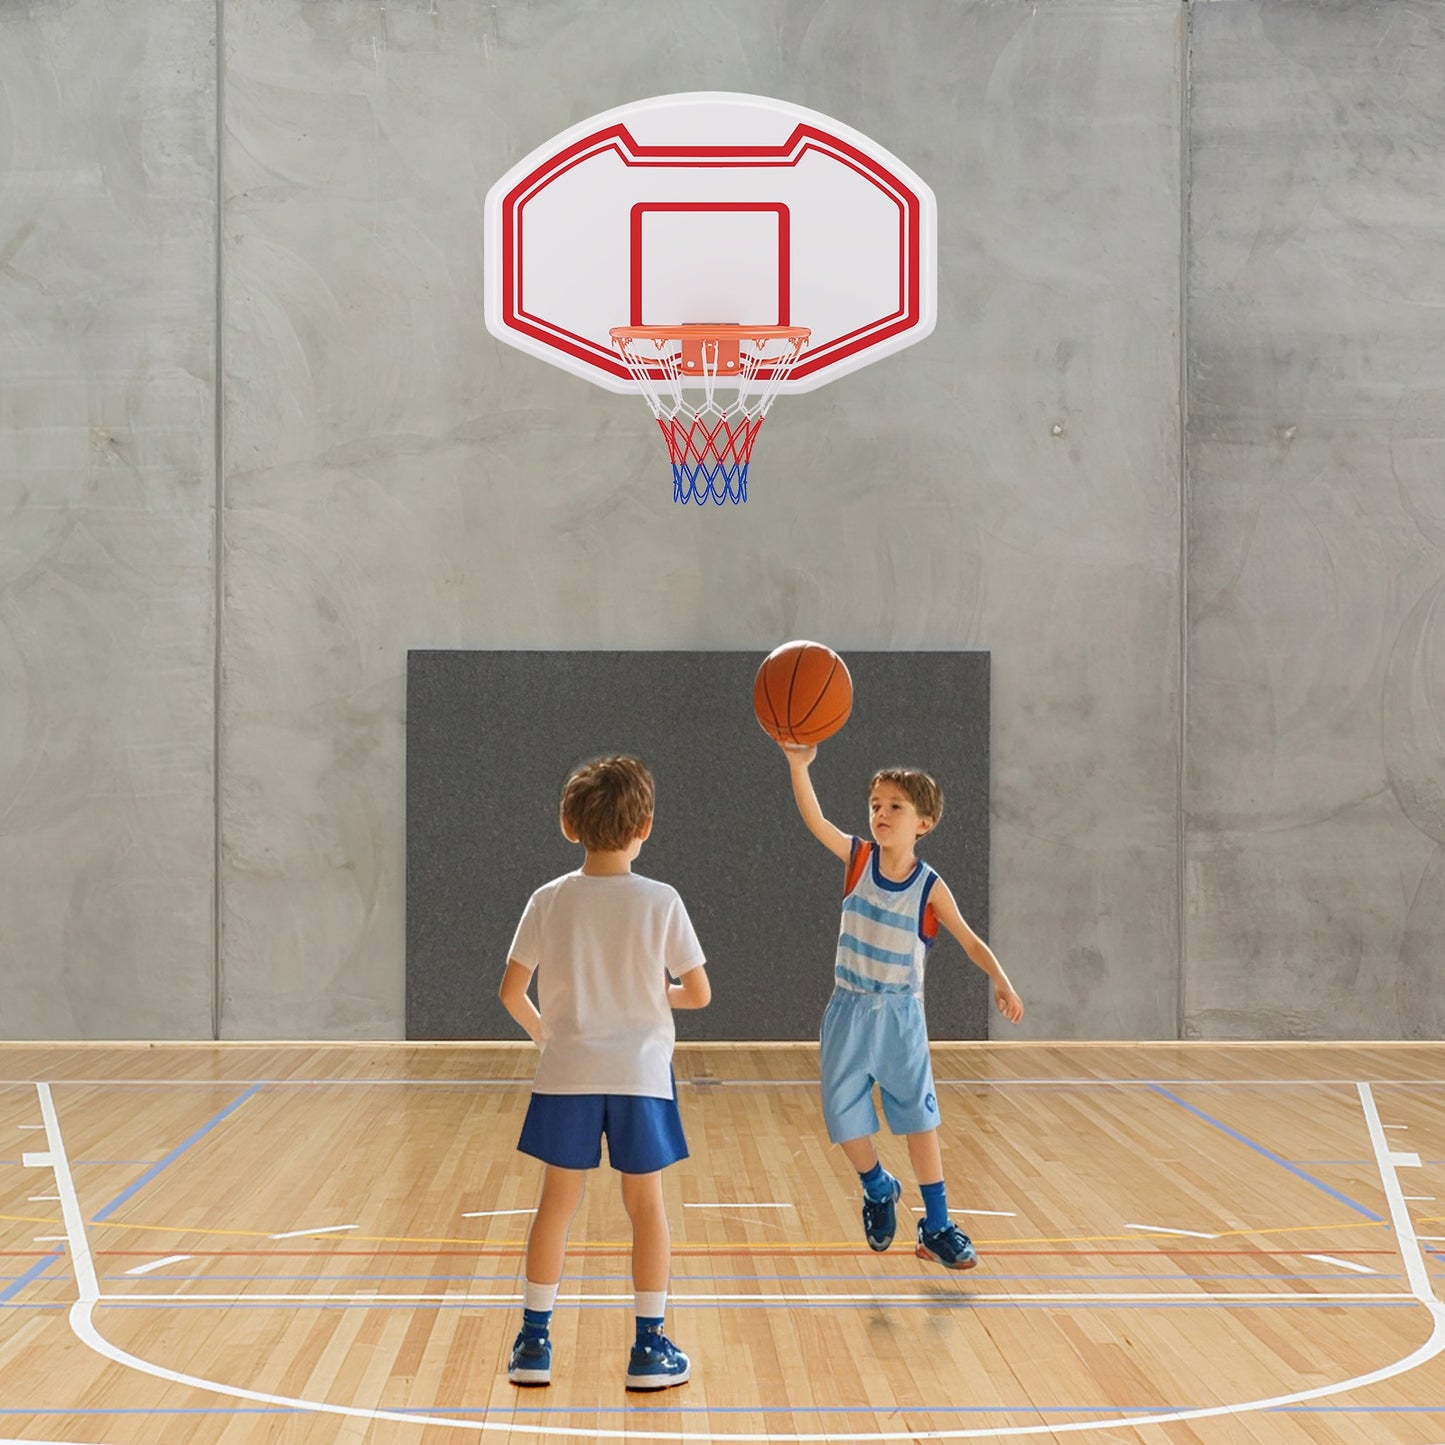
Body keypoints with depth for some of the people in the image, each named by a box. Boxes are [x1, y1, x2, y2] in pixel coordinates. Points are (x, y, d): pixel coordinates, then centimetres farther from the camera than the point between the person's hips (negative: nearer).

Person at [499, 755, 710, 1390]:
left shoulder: (548, 901, -4)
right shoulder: (661, 902, -9)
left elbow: (511, 991, -2)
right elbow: (699, 993, -5)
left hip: (566, 1073, 1)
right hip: (641, 1073, -1)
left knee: (557, 1201, 11)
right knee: (646, 1203, 9)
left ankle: (534, 1340, 15)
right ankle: (650, 1347, 12)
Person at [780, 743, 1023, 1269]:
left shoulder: (929, 887, -9)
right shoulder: (858, 858, -5)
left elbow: (970, 940, -3)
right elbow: (814, 819, -18)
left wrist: (1001, 983, -20)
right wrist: (799, 765, -35)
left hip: (900, 1015, -2)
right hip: (849, 1011, 2)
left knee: (919, 1117, 0)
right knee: (843, 1117, 3)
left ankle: (937, 1227, 9)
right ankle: (878, 1190, 32)